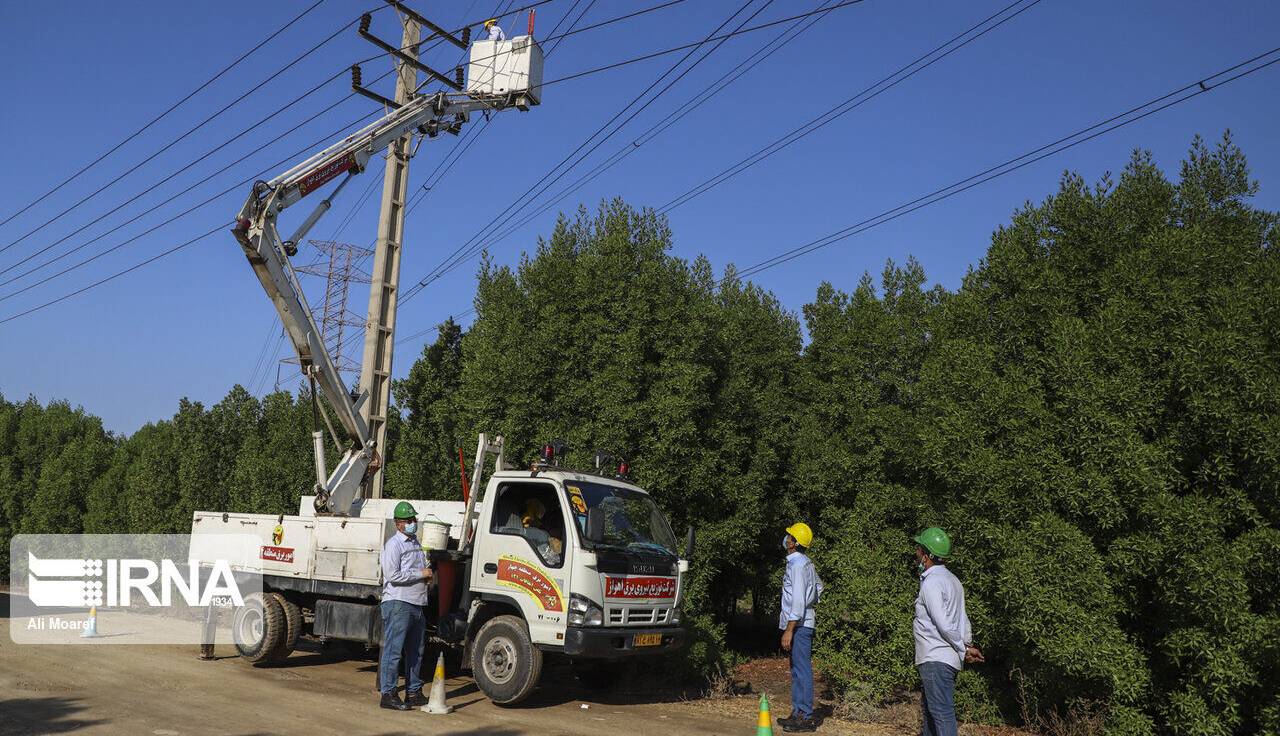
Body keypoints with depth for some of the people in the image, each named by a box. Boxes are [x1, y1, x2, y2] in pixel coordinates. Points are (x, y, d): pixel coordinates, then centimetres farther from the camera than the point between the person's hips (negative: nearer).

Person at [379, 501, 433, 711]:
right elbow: (392, 575, -17)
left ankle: (414, 692, 22)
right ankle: (388, 694, -2)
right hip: (398, 603, -9)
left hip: (417, 604, 9)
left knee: (416, 651, 13)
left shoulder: (416, 543, 19)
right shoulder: (393, 544, -7)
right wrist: (420, 574, -12)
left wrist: (428, 575, 14)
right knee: (393, 650, -6)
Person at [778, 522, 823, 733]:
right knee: (797, 670, 15)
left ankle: (806, 717, -4)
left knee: (802, 670, -7)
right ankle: (798, 713, 22)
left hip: (799, 625, -10)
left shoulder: (797, 564, -17)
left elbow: (798, 599, -23)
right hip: (802, 623, 10)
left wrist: (789, 630, -23)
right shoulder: (805, 562, 13)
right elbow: (819, 586, 29)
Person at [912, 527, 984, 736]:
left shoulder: (931, 583, -16)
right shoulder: (951, 579, 15)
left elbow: (944, 624, -19)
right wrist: (969, 645, 8)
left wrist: (964, 650, -10)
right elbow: (962, 618, 13)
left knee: (942, 713, -10)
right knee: (929, 709, 20)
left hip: (935, 660, -10)